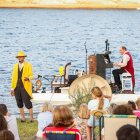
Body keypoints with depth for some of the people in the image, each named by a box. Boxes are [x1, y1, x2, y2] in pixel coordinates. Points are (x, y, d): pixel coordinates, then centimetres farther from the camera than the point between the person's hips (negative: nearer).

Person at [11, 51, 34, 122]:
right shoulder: (15, 66, 13)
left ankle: (31, 118, 2)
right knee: (19, 103, 4)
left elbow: (31, 75, 0)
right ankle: (23, 118, 12)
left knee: (27, 103, -8)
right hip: (17, 87, 4)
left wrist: (28, 78, -24)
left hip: (25, 87, -4)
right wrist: (12, 88, 7)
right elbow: (13, 77, 12)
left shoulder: (28, 65, 2)